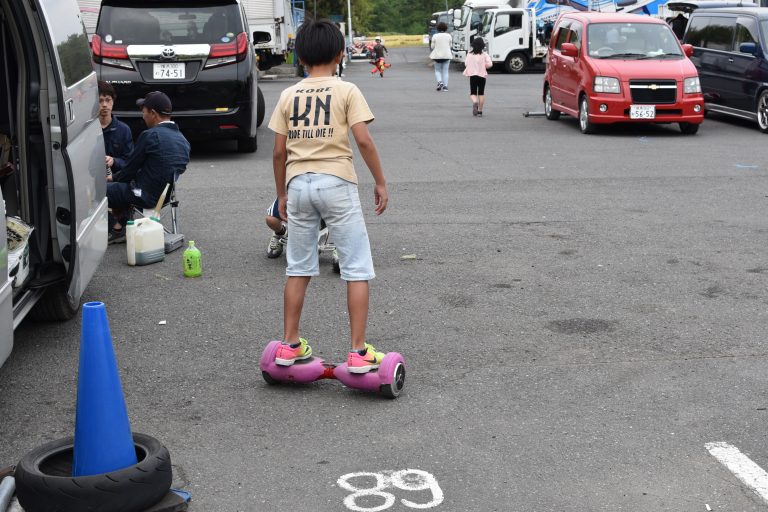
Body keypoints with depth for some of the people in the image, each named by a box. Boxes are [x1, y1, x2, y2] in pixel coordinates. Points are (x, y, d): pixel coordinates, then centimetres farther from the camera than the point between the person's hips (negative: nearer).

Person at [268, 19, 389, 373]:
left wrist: (281, 194, 17)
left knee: (298, 269, 15)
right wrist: (380, 182, -1)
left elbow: (279, 150, 7)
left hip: (298, 184, 4)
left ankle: (290, 345, 21)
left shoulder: (288, 95, 9)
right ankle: (358, 352, 0)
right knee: (357, 269, 3)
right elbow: (363, 140, -10)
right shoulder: (346, 91, -1)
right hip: (337, 183, -4)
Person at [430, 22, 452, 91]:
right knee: (445, 71, 8)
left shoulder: (435, 36, -8)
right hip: (447, 55, 1)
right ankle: (445, 86, 5)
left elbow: (432, 46, -3)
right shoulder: (448, 36, -3)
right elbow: (450, 46, 3)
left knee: (437, 70, 12)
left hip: (437, 55, -1)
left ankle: (440, 82, -11)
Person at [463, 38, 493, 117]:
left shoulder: (469, 55, -4)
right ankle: (480, 111, 10)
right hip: (482, 75, 0)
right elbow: (489, 64, -13)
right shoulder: (484, 55, -6)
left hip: (472, 75, 0)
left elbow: (466, 64, -1)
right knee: (481, 93, 11)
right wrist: (484, 66, 8)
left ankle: (475, 102, -25)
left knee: (473, 93, 8)